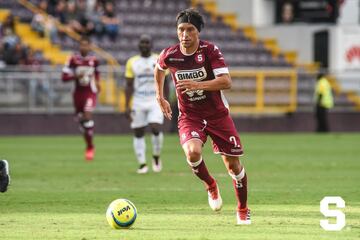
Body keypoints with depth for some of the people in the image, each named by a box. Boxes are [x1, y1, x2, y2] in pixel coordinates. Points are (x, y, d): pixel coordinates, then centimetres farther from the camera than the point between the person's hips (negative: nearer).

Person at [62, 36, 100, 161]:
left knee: (87, 116, -19)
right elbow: (64, 77, -6)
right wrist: (76, 76, -22)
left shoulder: (94, 60, 0)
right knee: (81, 119, 11)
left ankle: (90, 147, -9)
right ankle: (89, 145, 33)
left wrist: (97, 82, 6)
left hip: (90, 92, -2)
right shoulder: (73, 60, -5)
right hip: (78, 93, 2)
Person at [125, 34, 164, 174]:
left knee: (156, 129, -17)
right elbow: (129, 86, 4)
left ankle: (156, 156, 7)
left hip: (156, 101, -1)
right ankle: (142, 164, 11)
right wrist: (127, 106, -2)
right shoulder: (132, 62, 3)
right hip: (138, 102, 1)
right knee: (138, 133, 2)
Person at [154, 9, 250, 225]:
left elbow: (226, 82, -26)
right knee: (193, 152, -30)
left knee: (233, 164, 3)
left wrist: (198, 84, -37)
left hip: (217, 114, 0)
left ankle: (243, 210, 27)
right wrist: (160, 97, 18)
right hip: (189, 116, 0)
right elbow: (159, 68, 16)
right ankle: (211, 186, 2)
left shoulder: (210, 51, -16)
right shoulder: (169, 55, -9)